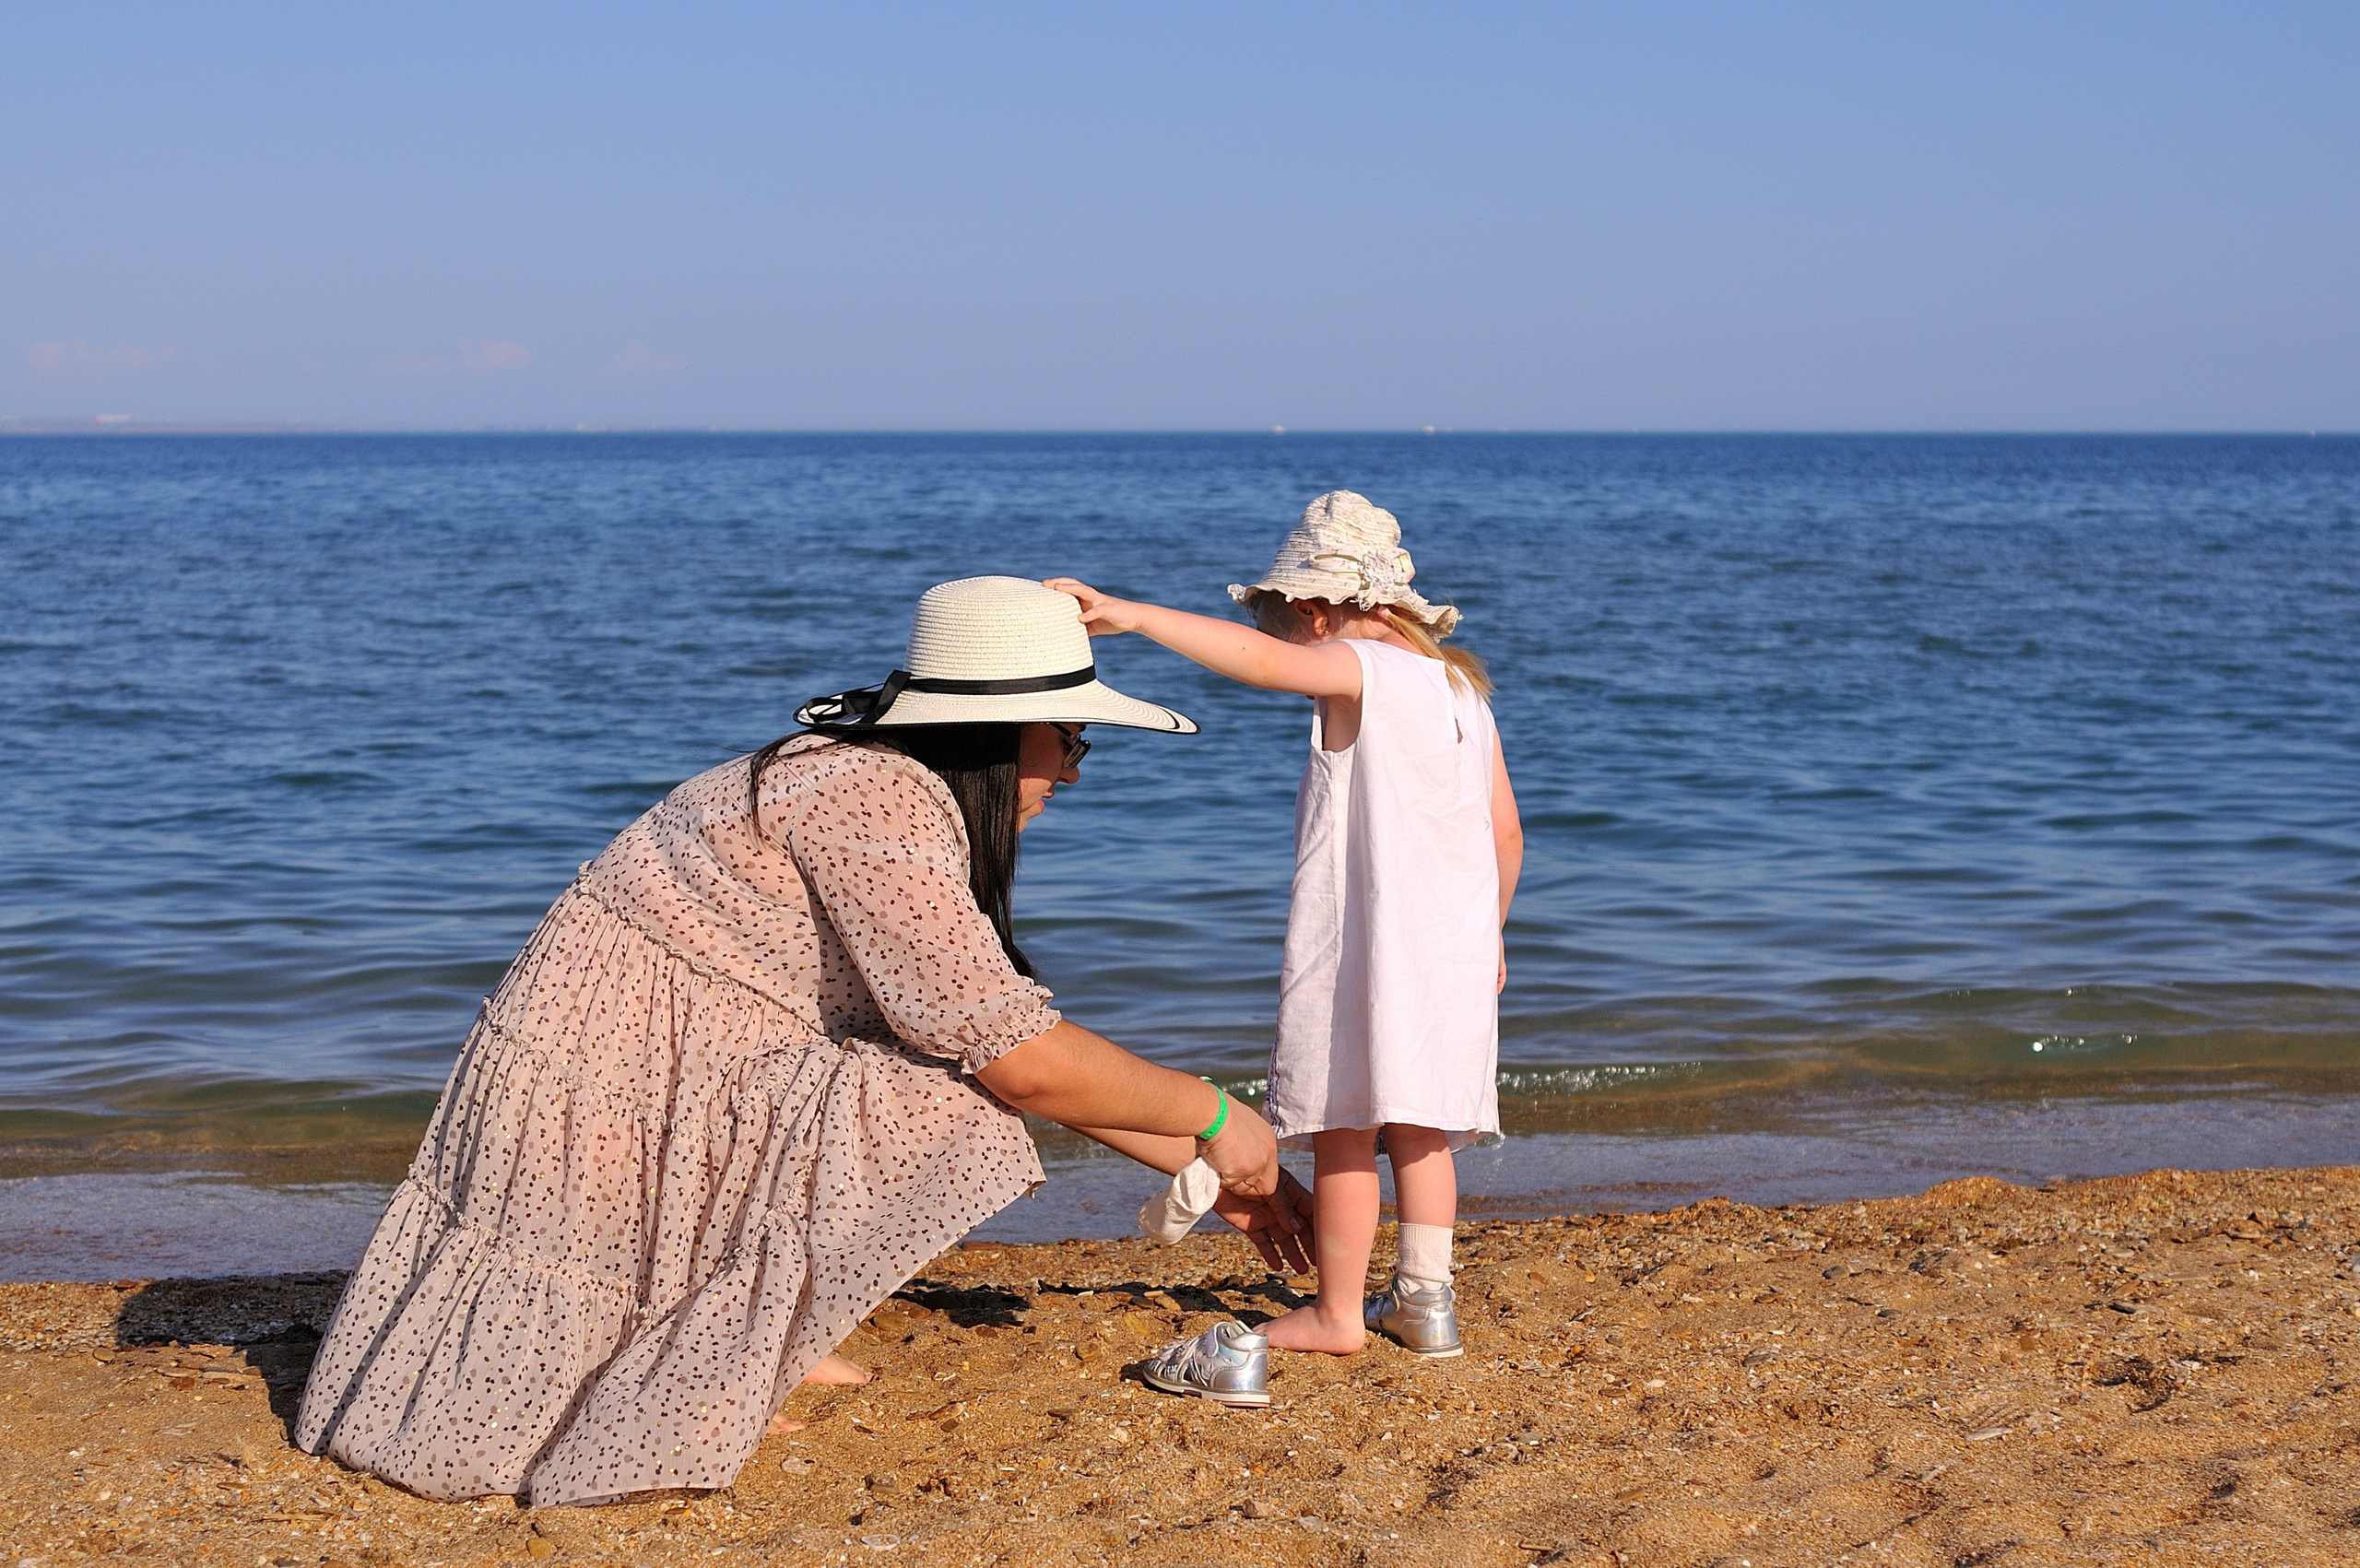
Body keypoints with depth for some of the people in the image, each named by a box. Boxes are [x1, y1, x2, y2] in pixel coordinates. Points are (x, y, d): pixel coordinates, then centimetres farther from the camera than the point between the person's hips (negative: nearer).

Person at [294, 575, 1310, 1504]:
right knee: (951, 1122, -21)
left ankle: (750, 1334, 14)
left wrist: (1206, 1167, 13)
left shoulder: (895, 792, 11)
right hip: (608, 1106, -10)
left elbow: (1016, 1037, 15)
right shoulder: (877, 797, -20)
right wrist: (1210, 1115, -11)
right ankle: (695, 1387, -11)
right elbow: (1013, 1054, -24)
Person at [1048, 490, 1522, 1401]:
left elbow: (1263, 659, -30)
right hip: (1455, 949, 8)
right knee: (1419, 1124, 16)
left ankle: (1338, 1314, 9)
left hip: (1364, 942, -8)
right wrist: (1487, 934, 28)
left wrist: (1131, 617, -33)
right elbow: (1505, 831, 17)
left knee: (1342, 1129, 2)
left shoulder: (1362, 671, -11)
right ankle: (1424, 1299, 20)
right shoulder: (1459, 685, 13)